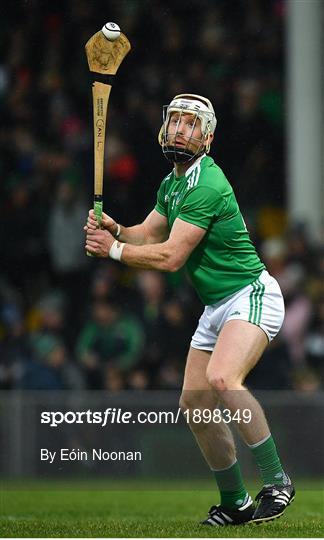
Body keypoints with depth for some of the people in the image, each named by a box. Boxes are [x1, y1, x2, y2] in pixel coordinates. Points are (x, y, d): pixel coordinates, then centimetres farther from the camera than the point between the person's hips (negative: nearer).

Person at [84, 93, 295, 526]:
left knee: (221, 379, -33)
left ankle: (276, 481, -23)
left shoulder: (207, 186, -21)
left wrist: (113, 250, -13)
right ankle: (235, 503, 19)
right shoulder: (172, 184, 11)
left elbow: (170, 257, -22)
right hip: (216, 307, 10)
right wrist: (115, 229, -7)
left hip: (252, 296, -10)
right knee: (195, 404, 6)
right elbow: (148, 236, 14)